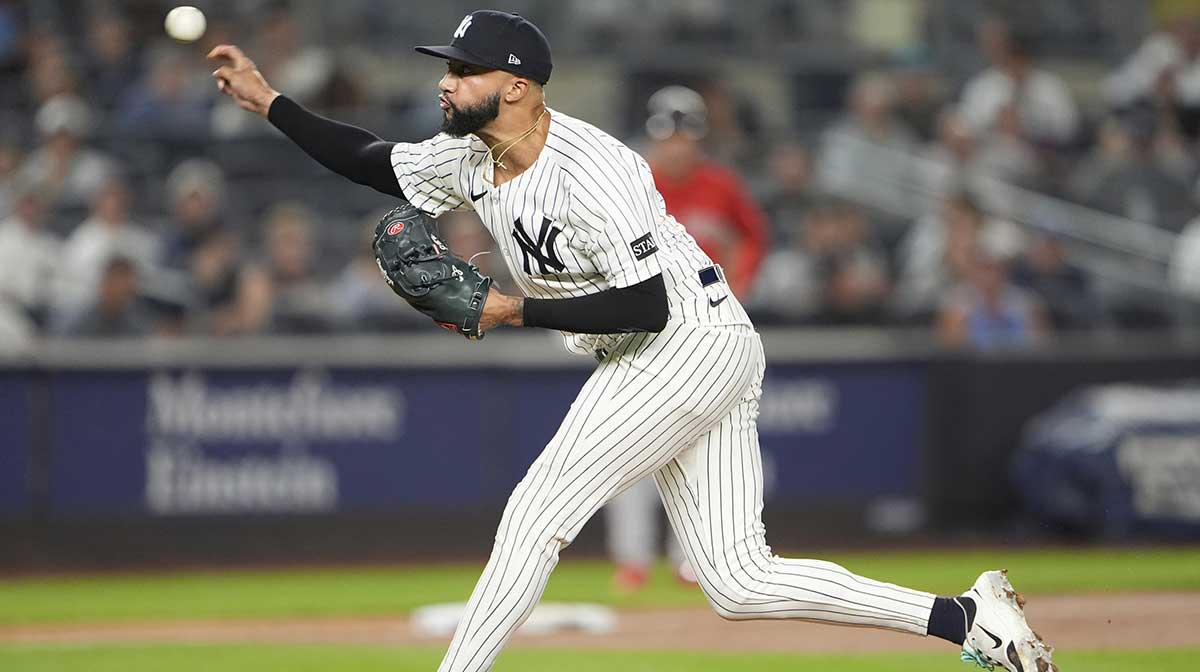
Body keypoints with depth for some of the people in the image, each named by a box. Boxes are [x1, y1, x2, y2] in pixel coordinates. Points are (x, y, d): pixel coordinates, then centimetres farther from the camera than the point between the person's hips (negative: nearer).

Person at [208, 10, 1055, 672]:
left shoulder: (591, 171, -22)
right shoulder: (472, 160, 5)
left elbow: (648, 305, -25)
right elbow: (373, 161, 19)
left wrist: (515, 311, -22)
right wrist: (268, 100, 10)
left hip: (694, 341, -9)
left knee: (538, 513, -12)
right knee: (740, 582, 4)